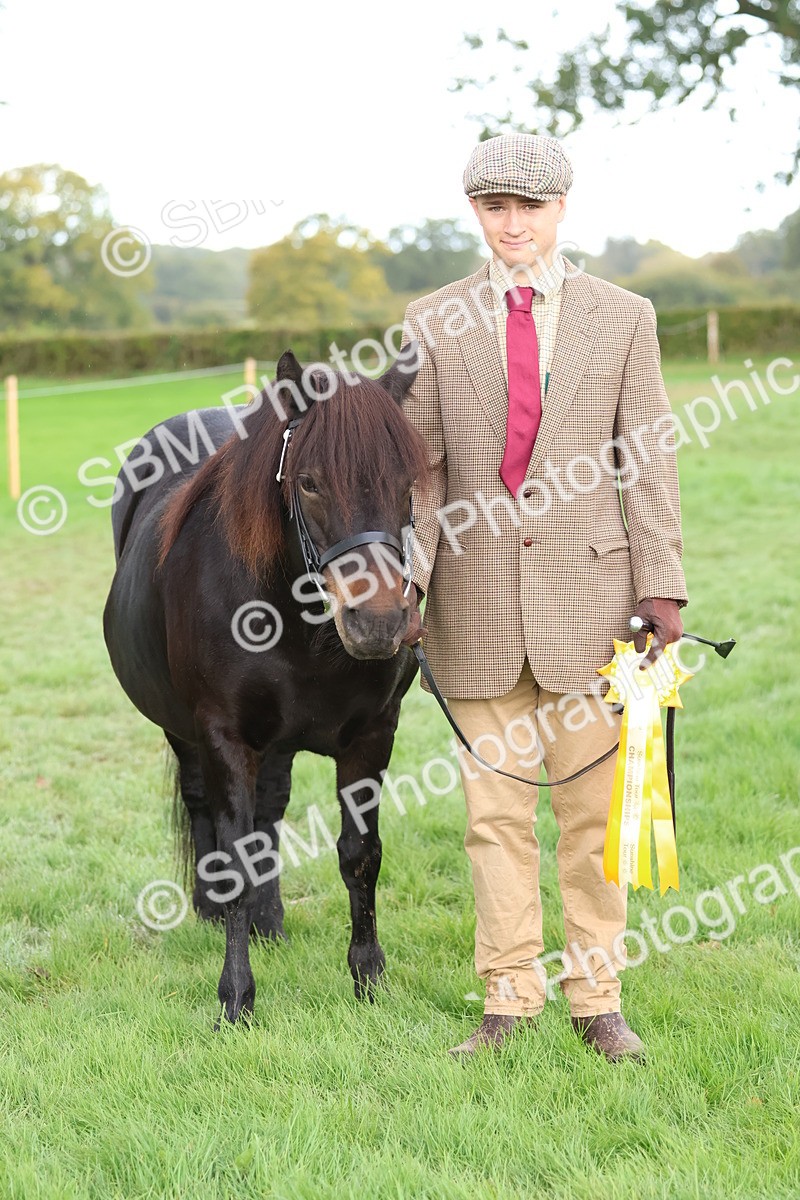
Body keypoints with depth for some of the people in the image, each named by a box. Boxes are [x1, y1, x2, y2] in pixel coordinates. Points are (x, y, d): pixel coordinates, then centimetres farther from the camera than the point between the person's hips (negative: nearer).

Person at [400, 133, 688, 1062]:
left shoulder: (624, 318, 4)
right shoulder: (432, 324, 5)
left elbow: (648, 462, 3)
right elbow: (420, 469, 3)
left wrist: (661, 588, -2)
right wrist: (406, 581, -8)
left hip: (588, 589, 0)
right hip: (475, 599, 1)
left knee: (593, 804, 5)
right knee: (494, 811, 6)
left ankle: (594, 996, 16)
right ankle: (509, 994, 17)